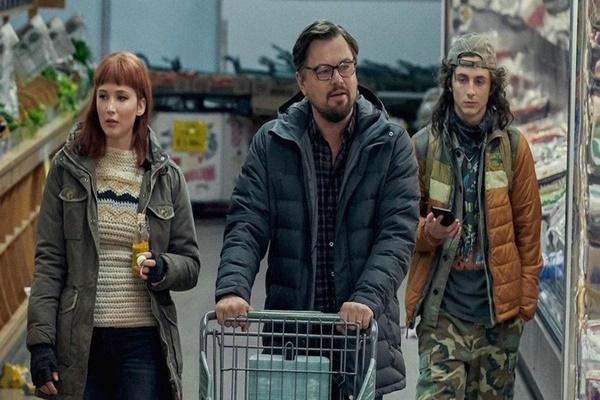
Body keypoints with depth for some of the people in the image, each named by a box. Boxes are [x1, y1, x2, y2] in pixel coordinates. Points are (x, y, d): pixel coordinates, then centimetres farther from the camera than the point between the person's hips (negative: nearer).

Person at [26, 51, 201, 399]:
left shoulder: (165, 175, 6)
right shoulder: (68, 168, 3)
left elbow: (190, 263, 9)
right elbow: (49, 260, 1)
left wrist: (162, 268, -14)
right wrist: (40, 340, -7)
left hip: (144, 341, 0)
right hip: (80, 340, 0)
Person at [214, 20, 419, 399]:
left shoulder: (391, 144, 3)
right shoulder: (272, 143, 7)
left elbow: (397, 232, -6)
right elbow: (247, 225, 0)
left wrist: (368, 299, -22)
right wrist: (232, 288, -20)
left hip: (363, 334, -1)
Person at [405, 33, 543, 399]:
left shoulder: (513, 146, 4)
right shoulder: (425, 145, 3)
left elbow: (528, 226, 8)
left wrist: (527, 297, 5)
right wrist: (427, 232, -13)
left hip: (499, 307, 1)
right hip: (443, 306, -1)